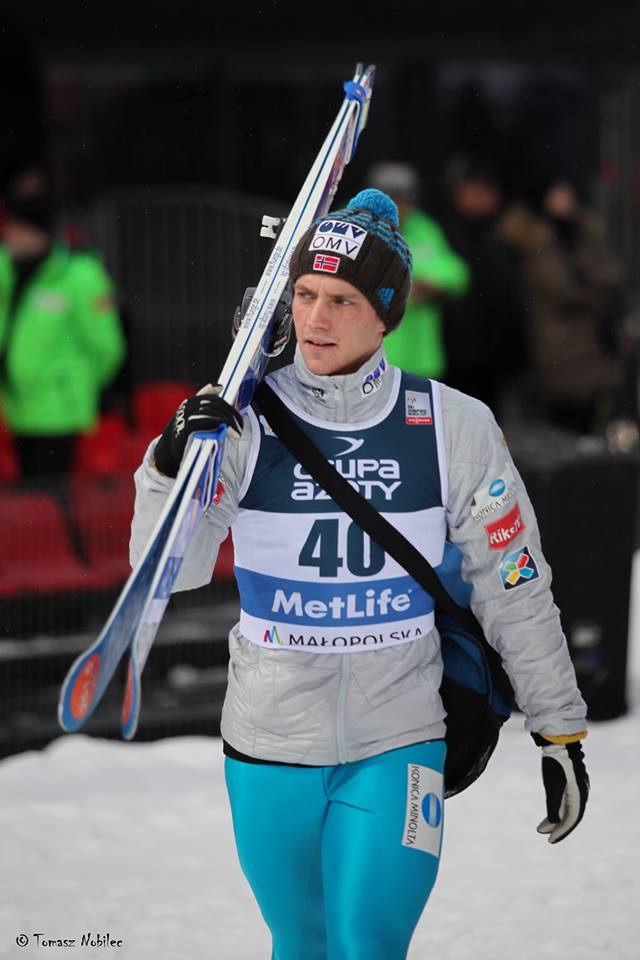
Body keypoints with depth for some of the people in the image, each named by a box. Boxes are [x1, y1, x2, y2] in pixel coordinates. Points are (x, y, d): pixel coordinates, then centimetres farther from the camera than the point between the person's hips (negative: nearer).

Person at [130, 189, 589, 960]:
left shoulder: (452, 427, -7)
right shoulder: (242, 423, -7)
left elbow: (514, 586, 1)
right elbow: (168, 573, -11)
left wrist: (560, 730, 4)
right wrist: (173, 465, -29)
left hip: (395, 749, -1)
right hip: (269, 747, 1)